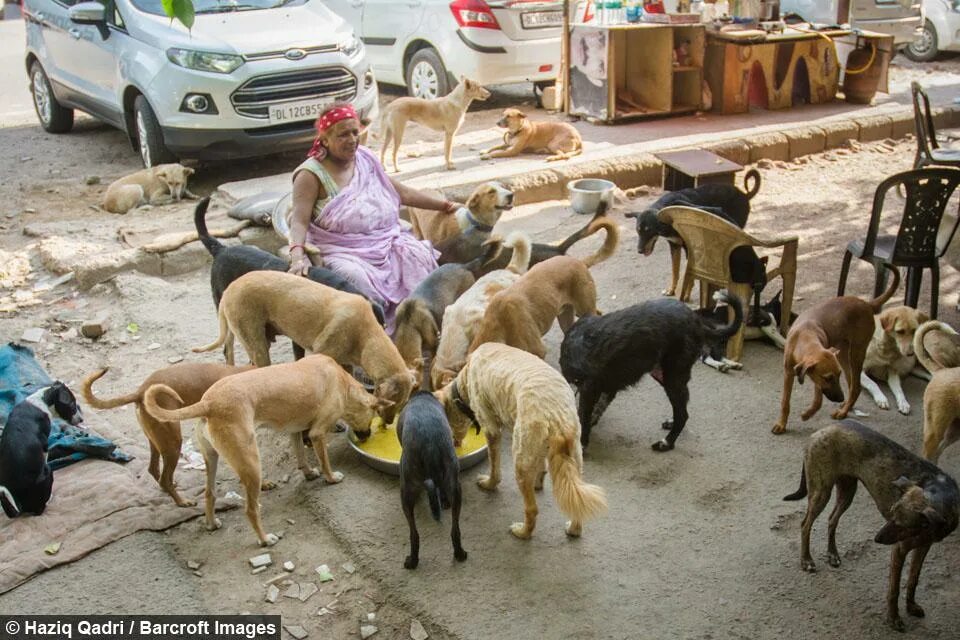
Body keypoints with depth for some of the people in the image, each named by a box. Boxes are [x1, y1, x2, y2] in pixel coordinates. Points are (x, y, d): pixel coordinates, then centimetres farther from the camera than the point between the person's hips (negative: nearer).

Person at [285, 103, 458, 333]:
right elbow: (299, 221, -17)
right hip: (343, 251, -5)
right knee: (355, 277, -35)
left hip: (387, 241, 5)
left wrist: (445, 205, 16)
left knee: (419, 257, -21)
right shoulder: (311, 174, -7)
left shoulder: (366, 159, 11)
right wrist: (298, 256, -37)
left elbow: (403, 193, 19)